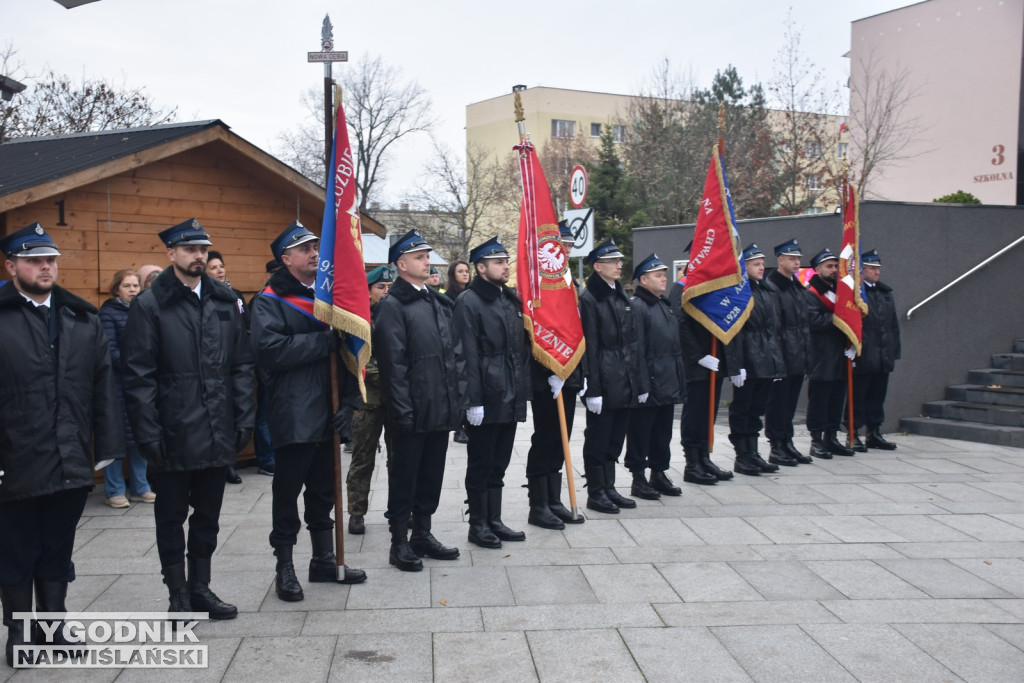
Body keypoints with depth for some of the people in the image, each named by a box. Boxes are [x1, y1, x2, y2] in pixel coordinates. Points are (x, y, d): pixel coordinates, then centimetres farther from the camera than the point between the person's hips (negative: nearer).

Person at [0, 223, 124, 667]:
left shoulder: (83, 319, 6)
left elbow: (103, 388, 6)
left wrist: (107, 446, 2)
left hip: (71, 463, 3)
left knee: (57, 551, 16)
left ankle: (53, 625, 30)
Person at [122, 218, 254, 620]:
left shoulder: (225, 302, 7)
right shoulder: (149, 305, -5)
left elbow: (242, 365, 8)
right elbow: (138, 376, -8)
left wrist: (244, 418, 2)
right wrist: (148, 434, -12)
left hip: (217, 434, 4)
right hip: (173, 435, -4)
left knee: (208, 515, 15)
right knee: (171, 517, 9)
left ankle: (200, 587, 29)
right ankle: (178, 594, 23)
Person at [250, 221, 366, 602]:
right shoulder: (270, 302, -6)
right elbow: (272, 349, -22)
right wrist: (325, 341, -19)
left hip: (326, 411, 7)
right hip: (293, 416, -6)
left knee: (323, 491, 15)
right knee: (288, 492, 4)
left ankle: (325, 561, 27)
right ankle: (285, 569, 16)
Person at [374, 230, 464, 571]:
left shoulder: (440, 302, 14)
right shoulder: (392, 305, -8)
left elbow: (456, 352, 14)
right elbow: (394, 363, -13)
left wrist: (457, 398, 7)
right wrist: (403, 411, -16)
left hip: (442, 409, 7)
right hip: (414, 412, -7)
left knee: (431, 474, 15)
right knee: (405, 476, 5)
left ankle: (422, 534, 28)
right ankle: (399, 543, 15)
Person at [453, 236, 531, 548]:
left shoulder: (511, 300, 13)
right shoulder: (469, 302, -9)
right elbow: (467, 356, -15)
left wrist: (522, 389, 12)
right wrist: (473, 400, -18)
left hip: (511, 398, 7)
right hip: (485, 399, -7)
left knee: (498, 464, 15)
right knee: (480, 464, 4)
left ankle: (494, 521, 24)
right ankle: (477, 525, 15)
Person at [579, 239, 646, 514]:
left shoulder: (622, 296, 13)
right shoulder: (589, 299, -9)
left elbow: (634, 341, 14)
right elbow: (589, 347, -13)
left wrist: (640, 381, 11)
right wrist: (593, 389, -17)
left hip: (625, 382, 7)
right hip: (604, 381, -7)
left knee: (615, 439, 14)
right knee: (597, 439, 3)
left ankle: (609, 488, 24)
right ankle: (596, 493, 13)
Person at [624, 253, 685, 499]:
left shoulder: (666, 306, 16)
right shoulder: (637, 307, -12)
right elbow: (635, 350, -18)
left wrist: (680, 381, 17)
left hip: (668, 384, 9)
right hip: (648, 386, -9)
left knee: (663, 432, 16)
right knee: (640, 432, 2)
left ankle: (659, 473, 27)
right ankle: (638, 478, 11)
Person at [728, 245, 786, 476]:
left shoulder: (771, 290, 14)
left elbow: (776, 324, 19)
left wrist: (777, 358, 14)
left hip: (768, 359, 7)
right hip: (748, 359, -7)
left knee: (757, 408, 14)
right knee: (741, 408, 2)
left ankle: (753, 454, 22)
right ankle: (742, 457, 9)